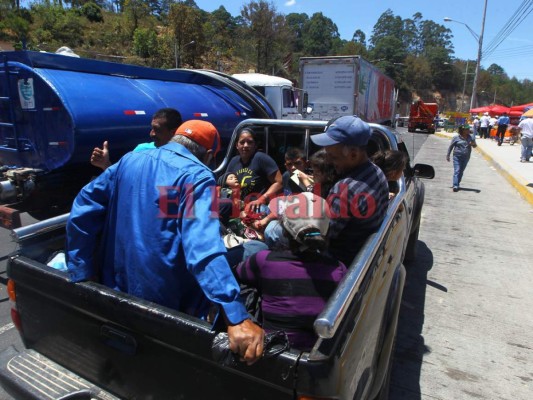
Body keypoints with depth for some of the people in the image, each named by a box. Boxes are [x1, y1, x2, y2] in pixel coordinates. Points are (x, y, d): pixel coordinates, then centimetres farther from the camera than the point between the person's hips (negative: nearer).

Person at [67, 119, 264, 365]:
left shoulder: (129, 161, 5)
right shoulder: (196, 175, -17)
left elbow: (82, 211, 5)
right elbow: (204, 247, -33)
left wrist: (82, 273, 7)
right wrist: (237, 317, -38)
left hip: (116, 290, 6)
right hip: (167, 302, -6)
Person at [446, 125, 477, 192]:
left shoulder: (471, 138, 6)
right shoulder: (456, 137, -3)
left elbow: (475, 146, 9)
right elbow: (451, 146, 2)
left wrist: (473, 144, -16)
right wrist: (448, 155, 1)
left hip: (466, 157, 4)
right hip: (457, 157, -4)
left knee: (461, 171, 11)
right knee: (457, 171, -12)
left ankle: (457, 184, 22)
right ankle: (455, 186, -17)